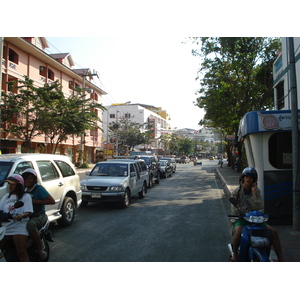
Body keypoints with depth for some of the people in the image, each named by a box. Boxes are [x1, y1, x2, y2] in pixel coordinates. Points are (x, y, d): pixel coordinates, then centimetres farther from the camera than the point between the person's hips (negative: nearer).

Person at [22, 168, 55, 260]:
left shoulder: (39, 188, -5)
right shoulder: (24, 190, 16)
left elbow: (52, 201, -14)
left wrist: (36, 201, -17)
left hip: (39, 215, -7)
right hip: (27, 216, 7)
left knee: (31, 224, -38)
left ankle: (40, 249, -23)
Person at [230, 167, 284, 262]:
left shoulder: (256, 191, 4)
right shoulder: (237, 191, -4)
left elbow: (260, 207, -9)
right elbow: (234, 210, -8)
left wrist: (254, 193, -15)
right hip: (240, 219, -3)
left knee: (274, 231, -14)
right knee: (238, 232, -35)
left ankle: (280, 259, -2)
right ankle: (235, 254, -9)